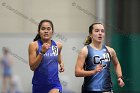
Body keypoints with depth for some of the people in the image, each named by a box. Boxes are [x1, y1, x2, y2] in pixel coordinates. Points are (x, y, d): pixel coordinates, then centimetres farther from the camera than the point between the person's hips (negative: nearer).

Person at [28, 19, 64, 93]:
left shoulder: (58, 45, 3)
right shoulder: (34, 45, -7)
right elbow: (32, 67, -13)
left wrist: (61, 64, 7)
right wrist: (42, 52, -22)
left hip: (54, 84, 0)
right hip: (39, 84, 0)